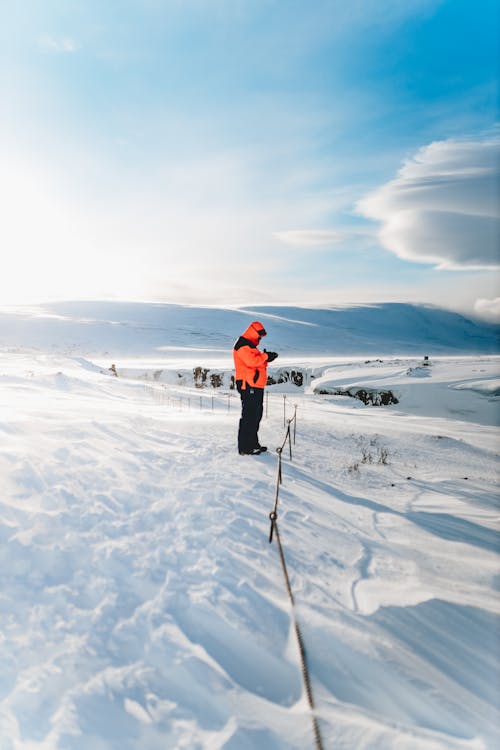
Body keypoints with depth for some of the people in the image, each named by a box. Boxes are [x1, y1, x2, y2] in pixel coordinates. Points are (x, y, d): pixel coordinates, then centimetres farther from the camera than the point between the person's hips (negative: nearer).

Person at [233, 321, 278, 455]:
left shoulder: (250, 345, 25)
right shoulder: (243, 345, -10)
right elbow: (251, 361, -24)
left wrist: (265, 358, 4)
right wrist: (266, 356, -11)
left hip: (256, 386, 11)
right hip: (248, 385, -11)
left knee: (256, 415, 15)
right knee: (248, 416, -11)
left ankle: (252, 443, 25)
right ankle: (244, 447, -8)